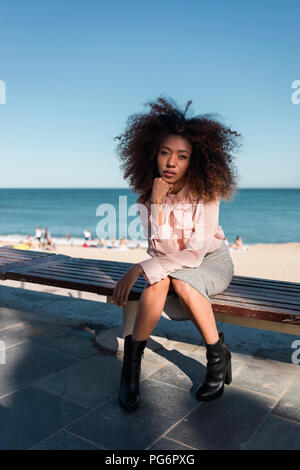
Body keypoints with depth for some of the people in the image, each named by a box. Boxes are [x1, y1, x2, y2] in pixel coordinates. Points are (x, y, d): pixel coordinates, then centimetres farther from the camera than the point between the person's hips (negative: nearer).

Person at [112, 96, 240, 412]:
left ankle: (218, 355, -16)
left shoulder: (205, 191, -20)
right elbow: (161, 248, -19)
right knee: (157, 282, -32)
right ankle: (131, 363, -22)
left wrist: (139, 268, -33)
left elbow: (195, 253, -26)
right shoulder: (148, 194, -11)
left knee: (181, 280, -34)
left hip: (211, 260, -2)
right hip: (170, 262, 2)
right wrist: (157, 204, -31)